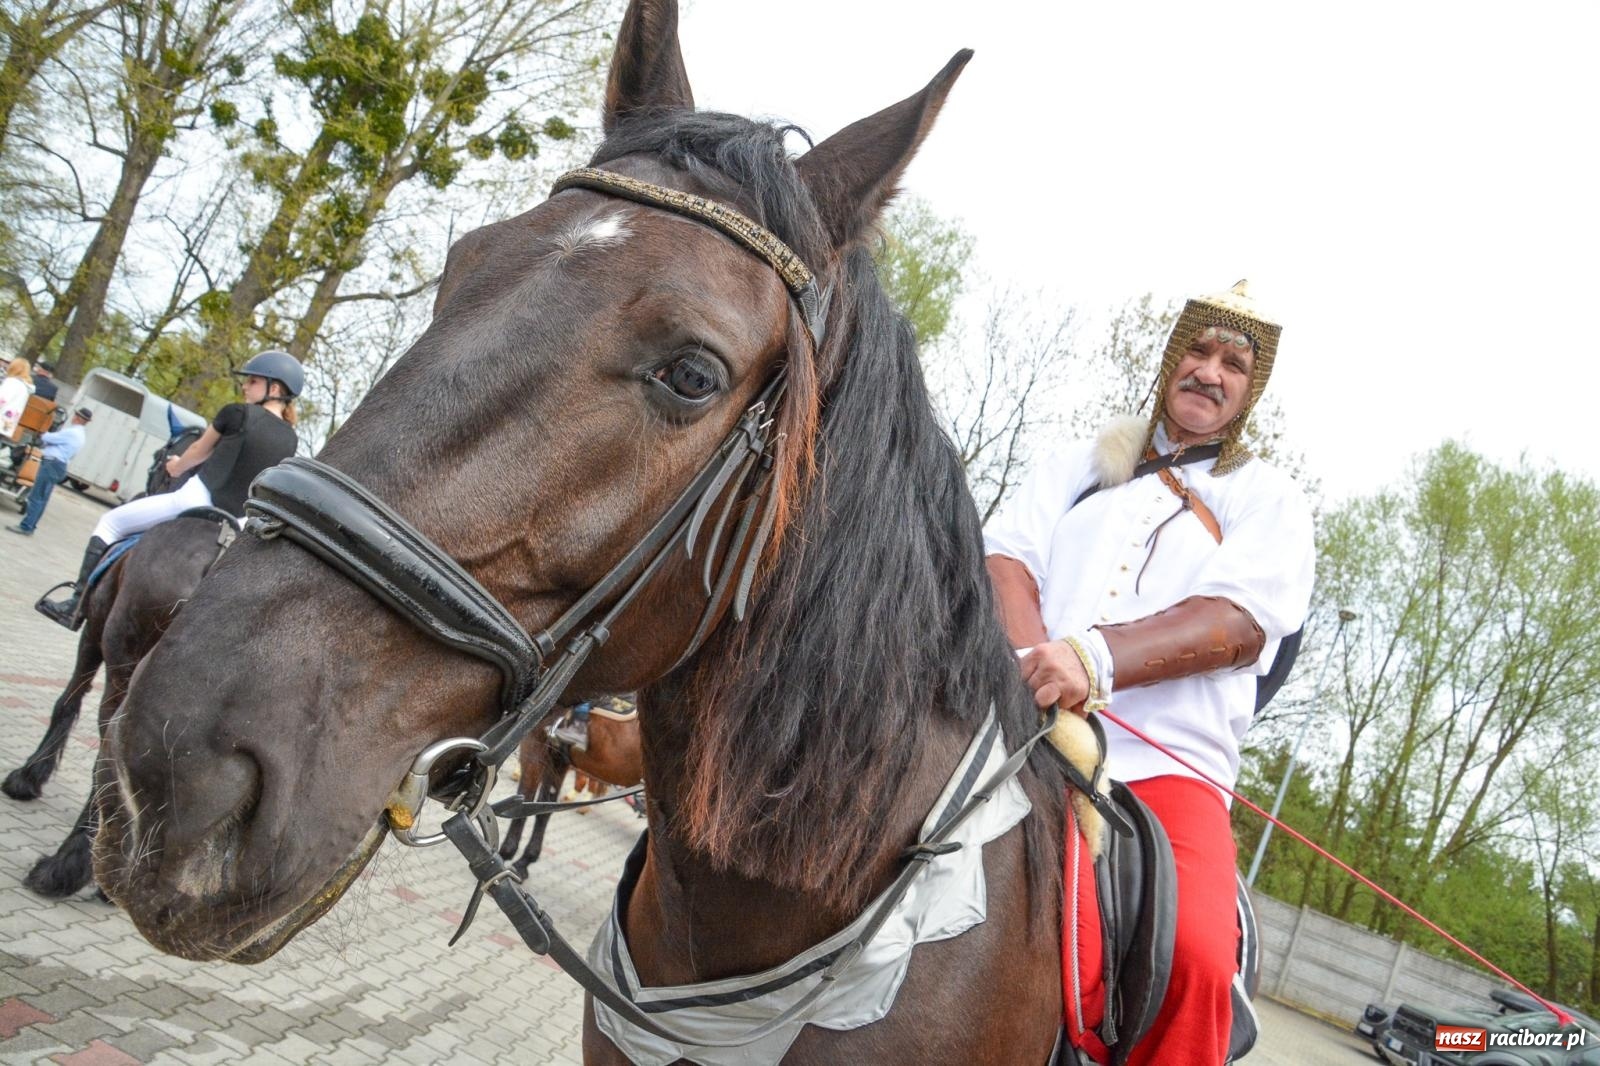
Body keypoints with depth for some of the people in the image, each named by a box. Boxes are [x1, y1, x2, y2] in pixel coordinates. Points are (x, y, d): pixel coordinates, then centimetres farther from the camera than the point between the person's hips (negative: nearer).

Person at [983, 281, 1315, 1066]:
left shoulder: (1269, 500, 15)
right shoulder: (1081, 464, 23)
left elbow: (1239, 620, -5)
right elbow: (1005, 557, 6)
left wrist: (1095, 658, -24)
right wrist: (1040, 667, -15)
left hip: (1167, 767, -1)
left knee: (1196, 957, -30)